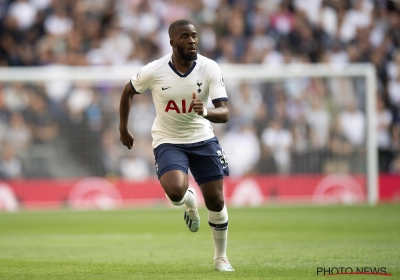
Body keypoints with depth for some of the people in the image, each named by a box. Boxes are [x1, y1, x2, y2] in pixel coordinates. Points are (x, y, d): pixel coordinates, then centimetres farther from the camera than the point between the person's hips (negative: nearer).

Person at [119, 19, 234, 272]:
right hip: (168, 142, -1)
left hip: (202, 138, 2)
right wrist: (123, 129, 11)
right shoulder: (154, 71, -17)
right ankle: (189, 201, 13)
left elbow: (225, 113, -21)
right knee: (175, 191, -27)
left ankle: (221, 257, 24)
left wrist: (205, 112, -43)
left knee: (216, 201, 1)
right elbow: (128, 91, 5)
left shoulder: (210, 68, -15)